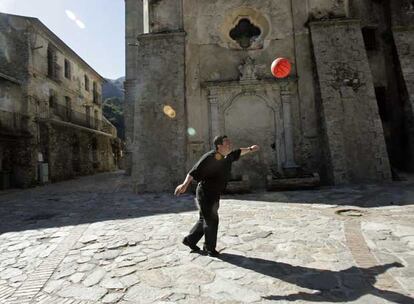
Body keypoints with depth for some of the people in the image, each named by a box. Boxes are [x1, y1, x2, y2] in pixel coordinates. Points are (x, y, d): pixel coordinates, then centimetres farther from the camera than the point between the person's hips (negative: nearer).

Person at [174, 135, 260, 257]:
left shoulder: (228, 156, 4)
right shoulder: (209, 157, -22)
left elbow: (238, 152, 26)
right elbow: (194, 171, -29)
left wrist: (250, 149, 36)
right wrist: (185, 184, -41)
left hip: (215, 195, 9)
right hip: (205, 193, -9)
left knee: (204, 219, 18)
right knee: (211, 220, 0)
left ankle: (189, 240, 36)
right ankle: (209, 247, 21)